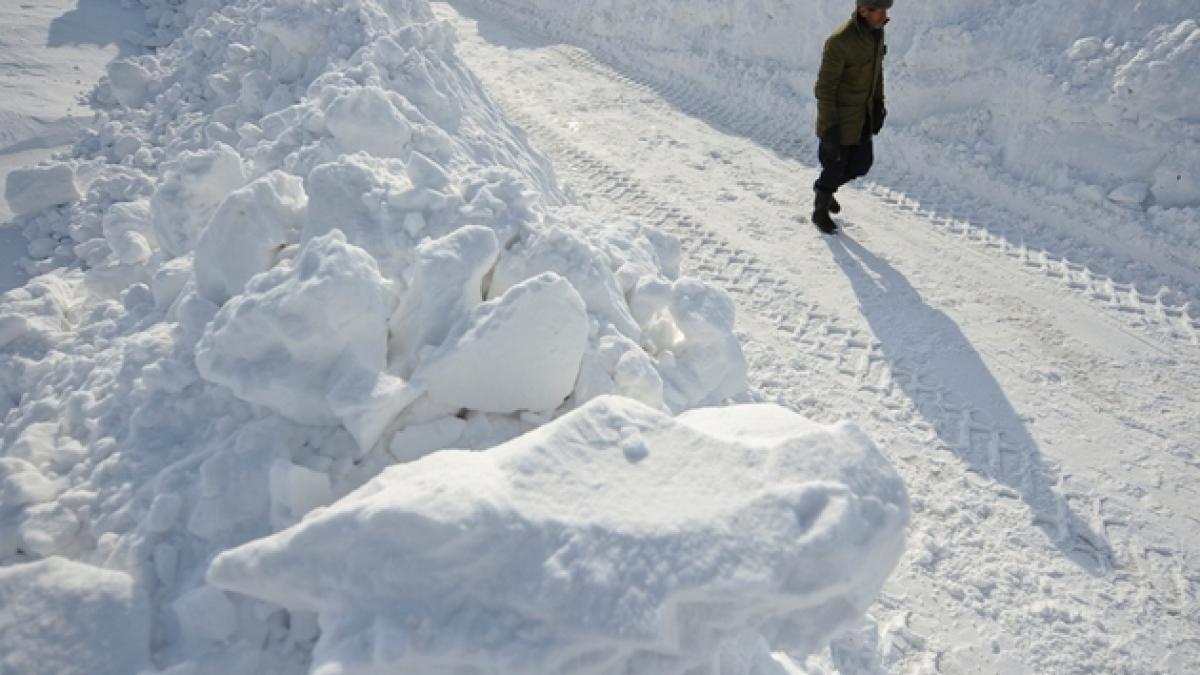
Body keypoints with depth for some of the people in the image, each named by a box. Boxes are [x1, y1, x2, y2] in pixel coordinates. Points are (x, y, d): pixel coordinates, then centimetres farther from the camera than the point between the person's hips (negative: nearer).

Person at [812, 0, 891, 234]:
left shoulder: (876, 31, -5)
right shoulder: (839, 41, -29)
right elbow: (824, 87, -23)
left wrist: (878, 104, 12)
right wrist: (829, 128, -21)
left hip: (862, 115, 7)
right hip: (838, 119, -7)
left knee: (861, 165, 17)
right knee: (835, 167, 9)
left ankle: (825, 189, 43)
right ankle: (820, 210, 34)